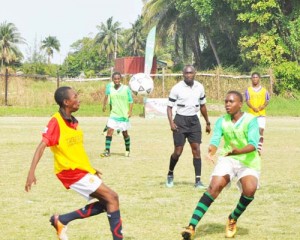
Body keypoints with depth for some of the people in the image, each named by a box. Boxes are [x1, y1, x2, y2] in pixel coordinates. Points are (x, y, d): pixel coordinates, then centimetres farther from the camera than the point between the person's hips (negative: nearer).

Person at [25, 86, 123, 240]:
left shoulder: (73, 122, 10)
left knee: (105, 203, 11)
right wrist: (31, 172, -30)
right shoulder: (56, 122, -15)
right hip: (71, 172, -9)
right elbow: (42, 146, -22)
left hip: (82, 170, 9)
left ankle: (61, 220, 13)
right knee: (112, 197, -12)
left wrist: (91, 169, 22)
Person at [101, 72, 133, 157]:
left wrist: (130, 110, -14)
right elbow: (106, 96, 15)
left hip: (124, 115, -2)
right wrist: (104, 105, 9)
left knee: (125, 133, 8)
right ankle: (107, 151, -8)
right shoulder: (110, 87, -1)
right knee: (109, 131, -11)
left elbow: (130, 101, -4)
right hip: (113, 114, 2)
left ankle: (127, 150, 28)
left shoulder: (126, 89, -9)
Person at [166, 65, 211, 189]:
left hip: (194, 120, 3)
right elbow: (169, 106, -5)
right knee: (178, 151, -2)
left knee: (196, 150, -5)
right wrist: (171, 122, -18)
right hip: (180, 120, -3)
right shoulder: (176, 88, -8)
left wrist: (207, 122, 18)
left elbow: (202, 105, 16)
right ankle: (170, 174, 23)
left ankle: (198, 180, -3)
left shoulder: (199, 87, 4)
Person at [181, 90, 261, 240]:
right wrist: (211, 152, -38)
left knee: (250, 189, -28)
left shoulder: (250, 121, -12)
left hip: (248, 162, -2)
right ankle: (192, 227, -24)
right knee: (215, 186, -21)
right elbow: (215, 139, -15)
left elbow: (253, 144, -25)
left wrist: (238, 151, -45)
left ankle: (233, 220, 2)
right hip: (228, 159, 2)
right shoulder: (221, 121, -1)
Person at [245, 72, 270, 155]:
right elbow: (247, 101, -6)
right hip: (251, 114, 1)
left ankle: (259, 149, -8)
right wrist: (253, 108, -25)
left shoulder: (264, 90, 6)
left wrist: (263, 106, -18)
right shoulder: (248, 90, 5)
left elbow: (267, 100, 5)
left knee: (261, 130, -11)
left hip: (261, 114, -1)